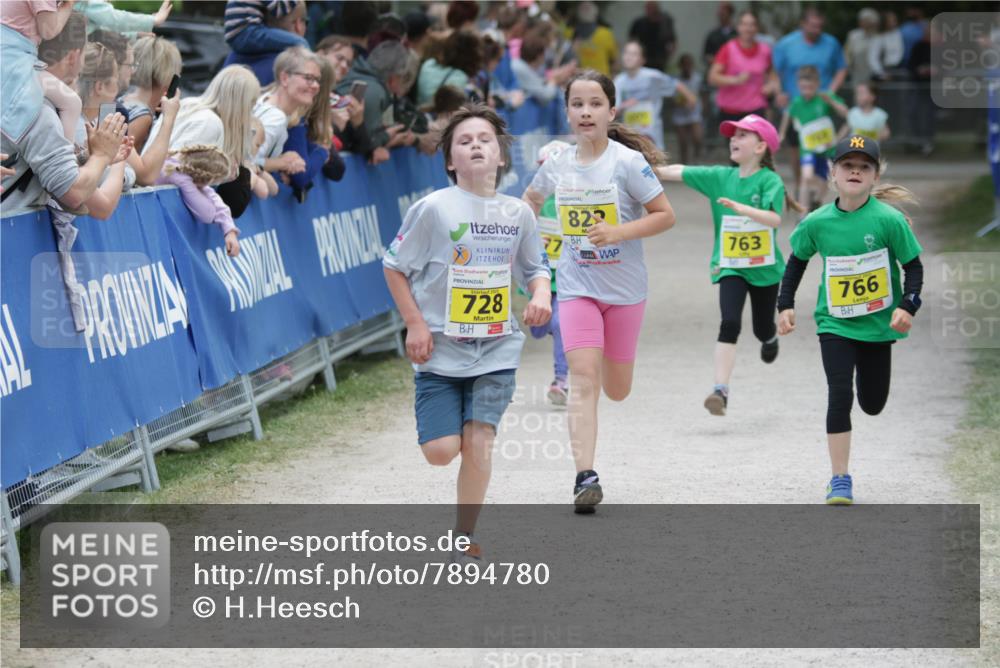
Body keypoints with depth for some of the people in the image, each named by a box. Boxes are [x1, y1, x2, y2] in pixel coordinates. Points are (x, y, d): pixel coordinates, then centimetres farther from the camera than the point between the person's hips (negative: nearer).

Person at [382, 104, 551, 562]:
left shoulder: (518, 214, 1)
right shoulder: (434, 209, -9)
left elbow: (534, 267, 15)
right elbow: (395, 267, -1)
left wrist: (540, 295, -8)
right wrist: (416, 324, -9)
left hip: (497, 348, 2)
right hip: (441, 348, -2)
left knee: (479, 439, -10)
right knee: (440, 451, -7)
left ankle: (465, 537, 5)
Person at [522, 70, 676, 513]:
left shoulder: (628, 162, -11)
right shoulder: (557, 166, 0)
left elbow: (665, 216, -9)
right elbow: (531, 199, 23)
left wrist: (618, 233, -22)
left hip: (624, 288, -1)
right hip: (577, 288, 1)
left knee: (616, 391, 9)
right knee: (583, 378, -15)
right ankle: (585, 477, -20)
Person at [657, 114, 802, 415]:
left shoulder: (770, 180, -12)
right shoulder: (720, 177, 1)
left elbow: (775, 219, -27)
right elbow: (679, 172, -2)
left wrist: (740, 208, -39)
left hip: (764, 267, -1)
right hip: (730, 266, 1)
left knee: (762, 329, 15)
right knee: (730, 324, -18)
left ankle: (770, 338, 54)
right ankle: (720, 390, -21)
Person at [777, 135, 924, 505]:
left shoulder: (890, 219, -14)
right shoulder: (817, 222, -8)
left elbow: (913, 266, -5)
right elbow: (797, 261, 10)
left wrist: (907, 306, -18)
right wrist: (785, 305, 2)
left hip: (878, 323, 0)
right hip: (835, 324, 0)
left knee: (873, 404, 12)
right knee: (840, 395, -13)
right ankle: (840, 480, -4)